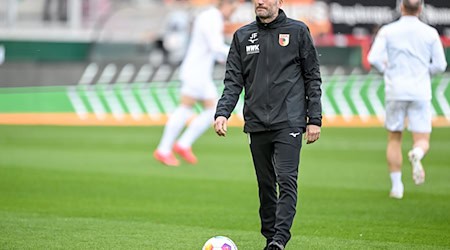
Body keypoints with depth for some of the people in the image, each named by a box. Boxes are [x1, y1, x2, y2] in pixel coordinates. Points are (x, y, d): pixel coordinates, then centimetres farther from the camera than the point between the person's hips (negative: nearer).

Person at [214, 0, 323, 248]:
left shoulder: (298, 31, 4)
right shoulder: (242, 36, 12)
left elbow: (313, 77, 4)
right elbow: (233, 81, 9)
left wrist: (314, 119, -1)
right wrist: (222, 112, -7)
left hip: (288, 122, -4)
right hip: (256, 124, 4)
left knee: (286, 180, -15)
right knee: (265, 185, 8)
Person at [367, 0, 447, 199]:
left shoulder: (387, 31, -1)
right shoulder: (430, 33, 1)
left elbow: (374, 58, -10)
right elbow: (440, 65, 2)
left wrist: (386, 69, 11)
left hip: (395, 92, 0)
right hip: (420, 93, 0)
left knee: (394, 139, 15)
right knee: (422, 142, 2)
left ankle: (396, 185, 9)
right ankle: (416, 154, -33)